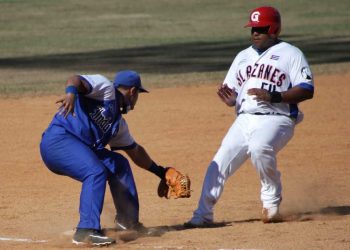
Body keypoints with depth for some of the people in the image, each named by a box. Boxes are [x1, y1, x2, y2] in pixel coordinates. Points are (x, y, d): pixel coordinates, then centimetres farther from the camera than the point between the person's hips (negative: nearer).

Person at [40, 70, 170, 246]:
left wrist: (160, 172, 43)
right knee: (96, 172, -27)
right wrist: (71, 93, -39)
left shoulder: (118, 122, 25)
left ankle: (127, 220, 25)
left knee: (118, 164, 16)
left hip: (79, 150, 10)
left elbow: (135, 151, 37)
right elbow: (76, 80, -17)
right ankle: (86, 231, -32)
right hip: (57, 140, -10)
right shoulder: (105, 88, 1)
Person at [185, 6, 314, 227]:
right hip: (244, 120, 6)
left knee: (259, 148, -34)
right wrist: (228, 97, -3)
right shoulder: (243, 57, 21)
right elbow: (232, 96, 22)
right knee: (219, 163, -7)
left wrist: (275, 96, -20)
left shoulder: (290, 54, 3)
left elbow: (307, 90, -7)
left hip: (276, 119, -6)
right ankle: (203, 215, 1)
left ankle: (272, 202, -14)